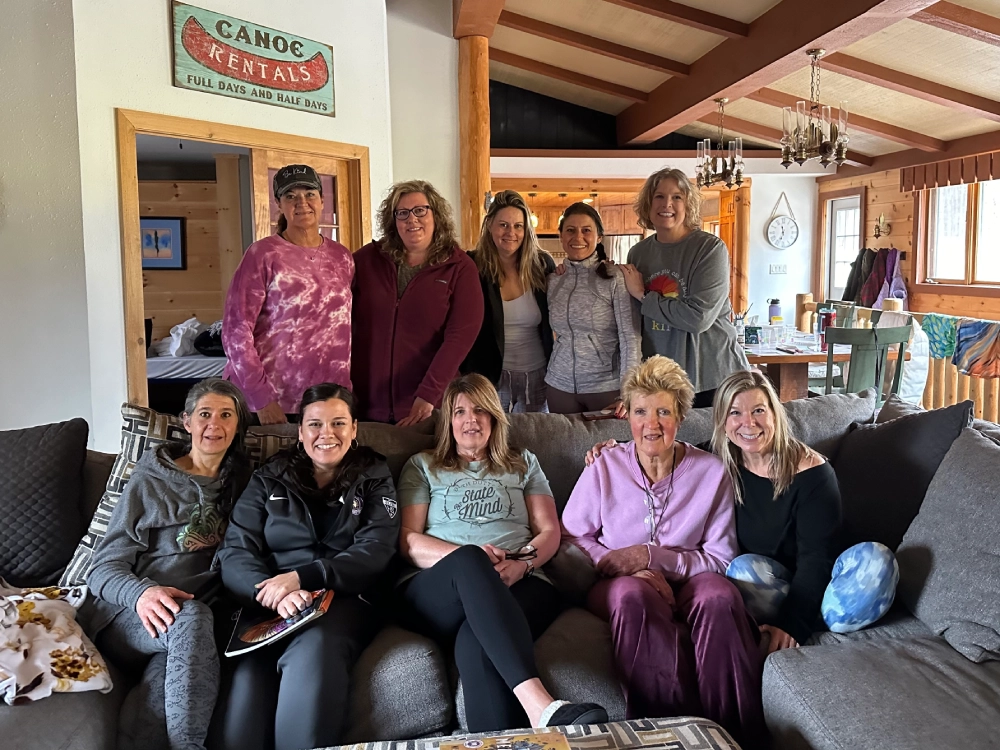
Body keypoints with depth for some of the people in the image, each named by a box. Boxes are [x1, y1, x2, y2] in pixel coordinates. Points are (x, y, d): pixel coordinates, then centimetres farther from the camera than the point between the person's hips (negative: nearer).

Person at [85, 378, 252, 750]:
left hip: (196, 615, 2)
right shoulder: (149, 480, 3)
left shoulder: (241, 481, 15)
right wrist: (141, 592, -24)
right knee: (192, 617, -37)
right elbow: (104, 566, -1)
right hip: (130, 619, -2)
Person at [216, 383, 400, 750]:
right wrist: (273, 590, -17)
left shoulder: (374, 479, 14)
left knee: (313, 651, -35)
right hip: (270, 608, 1)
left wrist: (302, 577, -16)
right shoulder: (268, 480, 17)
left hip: (344, 600, -1)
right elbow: (235, 554, 6)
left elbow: (375, 552, 0)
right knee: (248, 677, -32)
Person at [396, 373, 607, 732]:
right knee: (469, 561, -41)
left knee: (476, 642, -39)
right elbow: (408, 541, 9)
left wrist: (522, 562, -10)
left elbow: (550, 532, 15)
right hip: (434, 592, -1)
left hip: (518, 585, 1)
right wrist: (468, 557, -11)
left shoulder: (523, 463, 26)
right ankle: (540, 706, -56)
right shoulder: (423, 466, 21)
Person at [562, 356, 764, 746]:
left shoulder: (711, 472, 0)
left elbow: (721, 558, -1)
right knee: (634, 594, -36)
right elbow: (571, 537, 0)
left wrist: (652, 557, -16)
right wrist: (635, 571, -15)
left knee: (720, 595, -34)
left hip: (686, 584, 1)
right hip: (619, 583, 0)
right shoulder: (604, 468, -1)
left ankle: (731, 731, -22)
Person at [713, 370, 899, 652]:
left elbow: (815, 557, -18)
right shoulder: (722, 471, -5)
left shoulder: (810, 470, -14)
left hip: (809, 585, -2)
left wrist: (791, 624, -28)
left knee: (874, 559, -27)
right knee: (743, 568, -31)